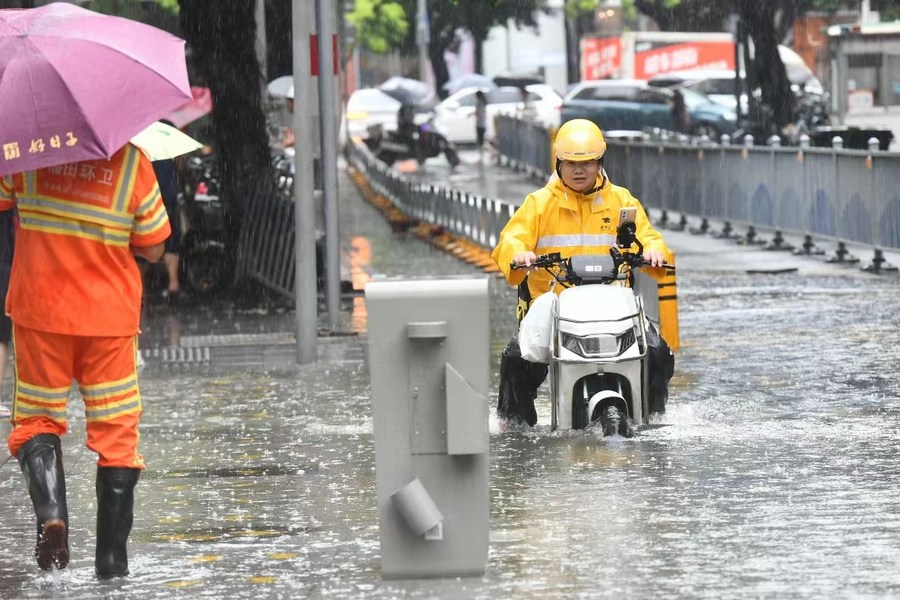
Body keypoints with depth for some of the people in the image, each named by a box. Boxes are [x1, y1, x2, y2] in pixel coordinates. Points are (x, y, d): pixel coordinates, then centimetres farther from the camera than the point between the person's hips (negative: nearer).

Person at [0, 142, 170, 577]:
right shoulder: (132, 161, -8)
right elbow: (153, 248, -1)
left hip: (39, 310, 0)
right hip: (110, 316, 0)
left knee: (36, 417, 13)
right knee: (115, 430, 9)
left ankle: (50, 513, -14)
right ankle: (111, 556, 8)